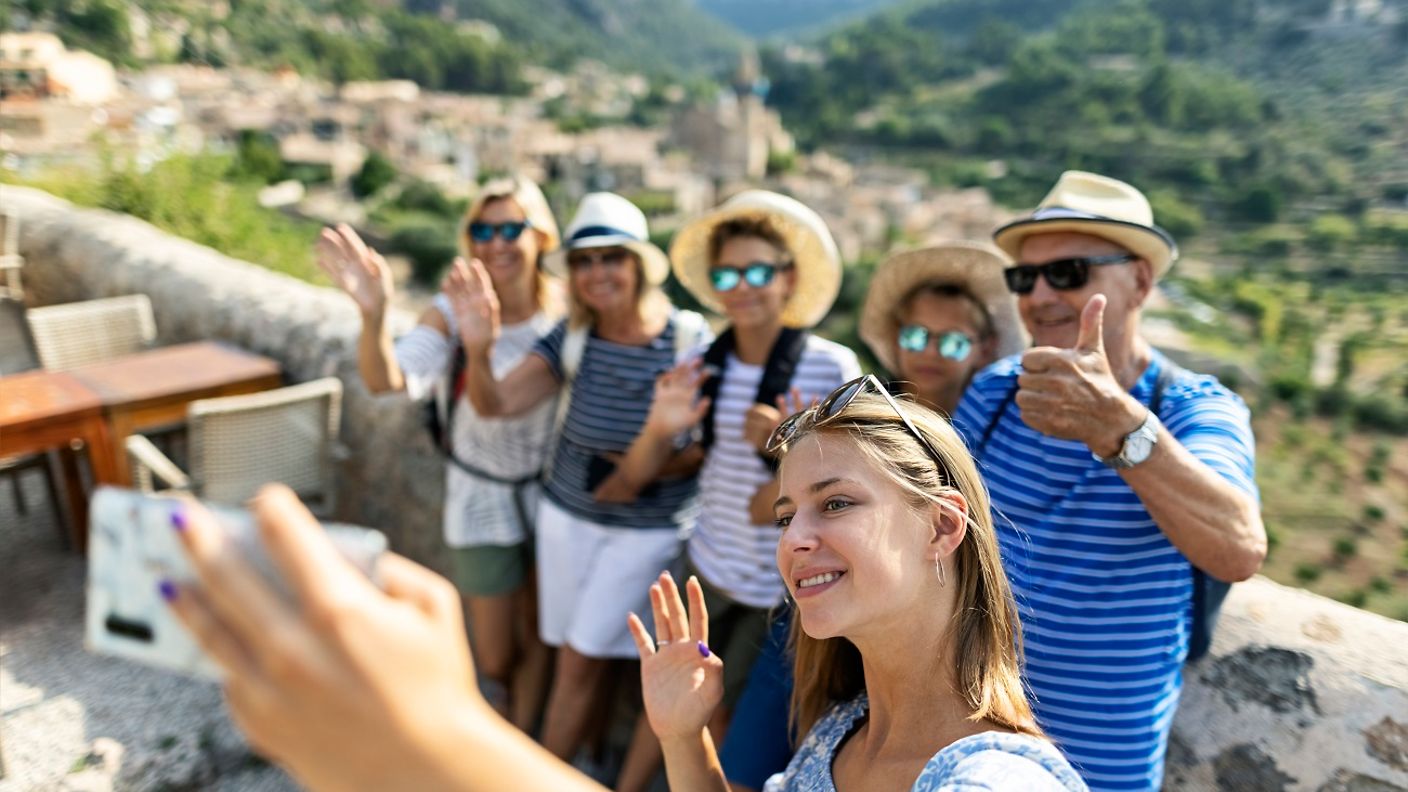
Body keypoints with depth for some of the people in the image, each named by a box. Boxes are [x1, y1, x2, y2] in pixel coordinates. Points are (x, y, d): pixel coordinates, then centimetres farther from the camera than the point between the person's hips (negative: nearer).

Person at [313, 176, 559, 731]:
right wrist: (373, 314, -51)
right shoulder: (452, 314, -17)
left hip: (551, 492, 1)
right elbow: (385, 379, -33)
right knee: (494, 659, 12)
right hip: (481, 498, -1)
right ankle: (515, 713, 50)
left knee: (536, 638, 16)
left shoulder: (566, 308, -12)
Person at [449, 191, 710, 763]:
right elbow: (496, 403, -16)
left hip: (648, 529, -3)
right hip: (567, 514, 3)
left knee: (581, 661, 3)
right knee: (579, 658, 16)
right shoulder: (571, 337, -8)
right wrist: (478, 350, -36)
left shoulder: (690, 339, -16)